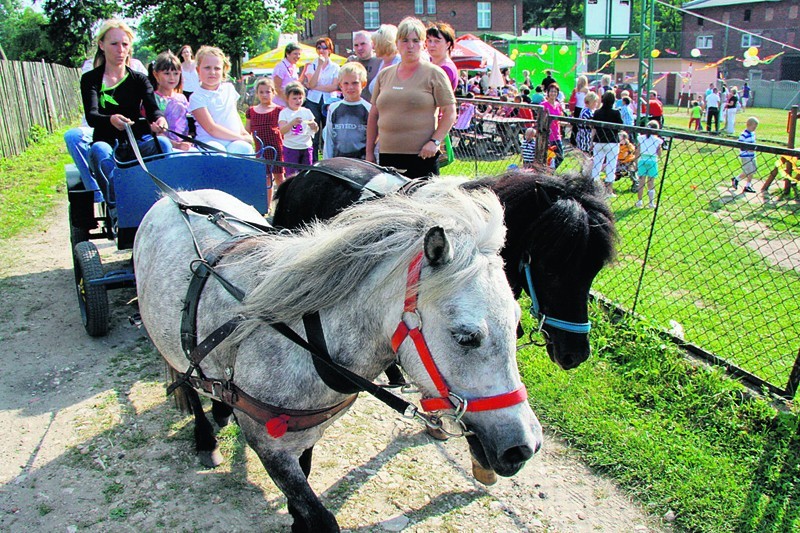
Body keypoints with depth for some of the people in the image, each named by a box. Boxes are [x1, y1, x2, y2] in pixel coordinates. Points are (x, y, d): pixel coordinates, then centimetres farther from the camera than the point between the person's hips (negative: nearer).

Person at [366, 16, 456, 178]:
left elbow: (450, 112, -2)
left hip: (422, 155, -4)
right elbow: (374, 115, 19)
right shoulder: (384, 75, 15)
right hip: (387, 155, 4)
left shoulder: (434, 73, 3)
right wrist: (369, 152, 15)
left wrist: (435, 141, -14)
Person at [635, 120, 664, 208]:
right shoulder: (657, 140, -6)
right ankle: (651, 202, 9)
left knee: (641, 182, 8)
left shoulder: (641, 138, 0)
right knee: (651, 183, 6)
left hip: (642, 160, 1)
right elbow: (659, 154, -2)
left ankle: (639, 201, 11)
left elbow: (637, 152, 0)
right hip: (652, 161, -1)